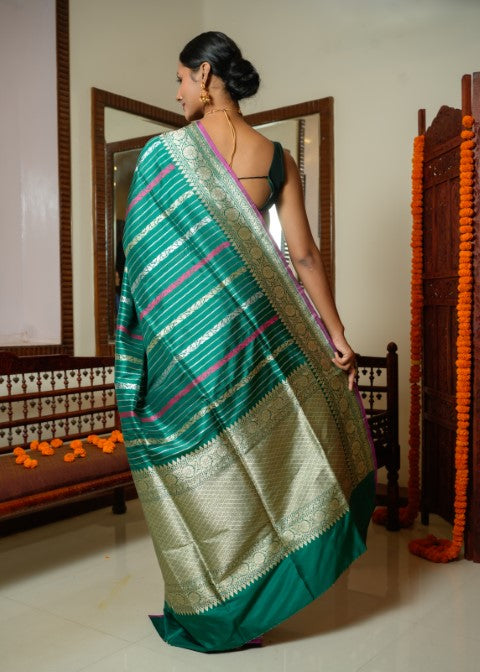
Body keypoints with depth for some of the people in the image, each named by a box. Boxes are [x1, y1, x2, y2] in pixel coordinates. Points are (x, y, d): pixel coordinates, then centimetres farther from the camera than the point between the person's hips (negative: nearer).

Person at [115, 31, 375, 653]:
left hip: (186, 334, -4)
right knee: (253, 459, 16)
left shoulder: (163, 153, -9)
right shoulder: (277, 157, 2)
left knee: (202, 469, 8)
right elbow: (304, 255, -1)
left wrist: (142, 338, 5)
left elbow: (143, 258, -7)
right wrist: (336, 334, 3)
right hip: (253, 330, 4)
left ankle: (212, 612, 23)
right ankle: (248, 605, 30)